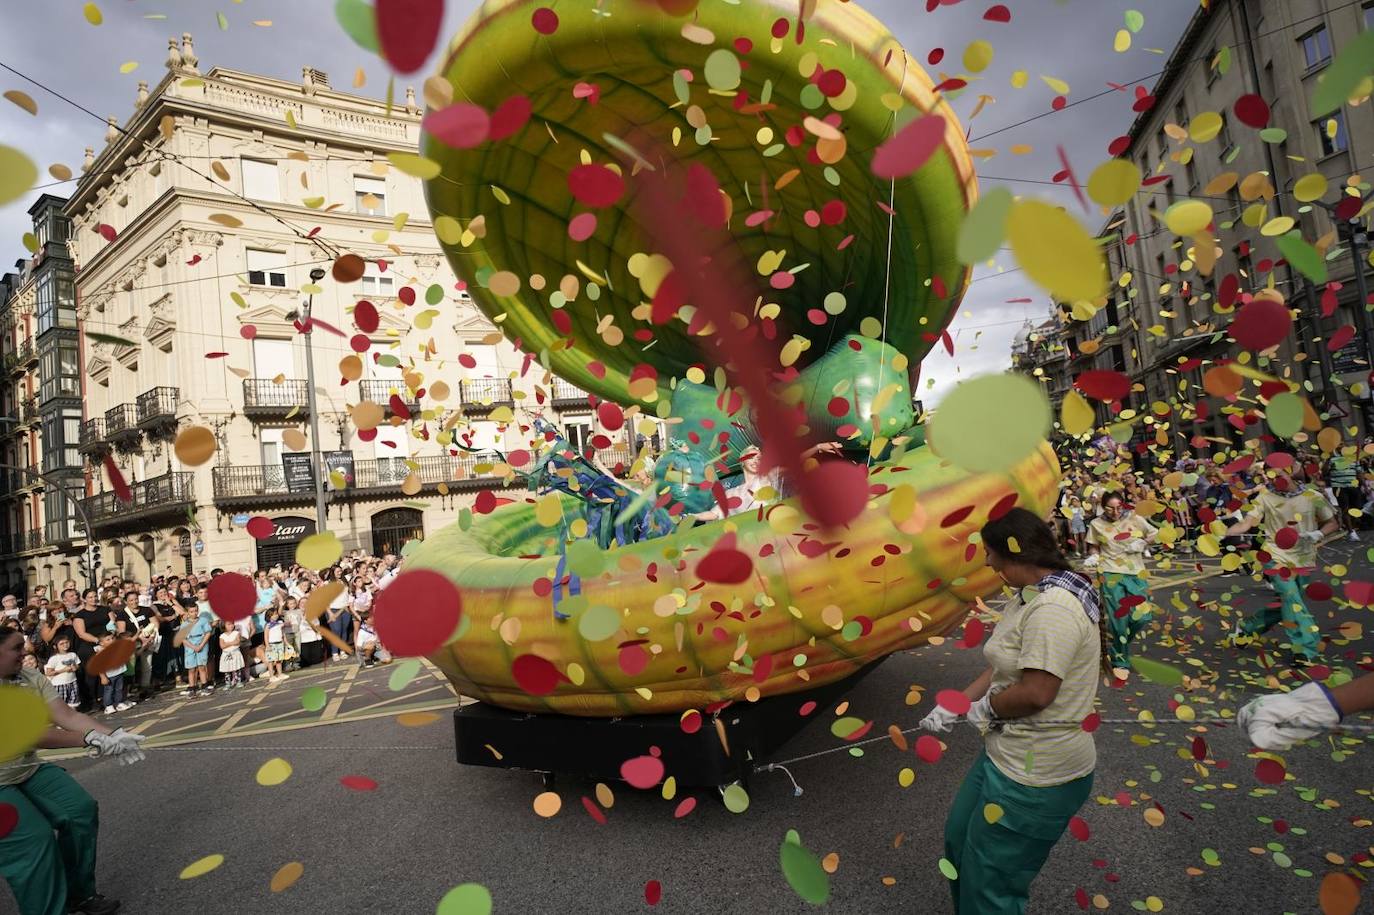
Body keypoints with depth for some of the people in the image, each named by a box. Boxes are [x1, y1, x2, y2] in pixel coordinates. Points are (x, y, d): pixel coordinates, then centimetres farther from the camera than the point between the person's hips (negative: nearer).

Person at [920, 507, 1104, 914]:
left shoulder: (1053, 609, -26)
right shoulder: (1030, 597, 7)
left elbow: (1036, 691, -30)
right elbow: (1006, 667, 11)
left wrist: (984, 707, -12)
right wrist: (953, 707, 7)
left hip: (1035, 776, -10)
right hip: (1007, 755, 10)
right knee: (960, 837, 26)